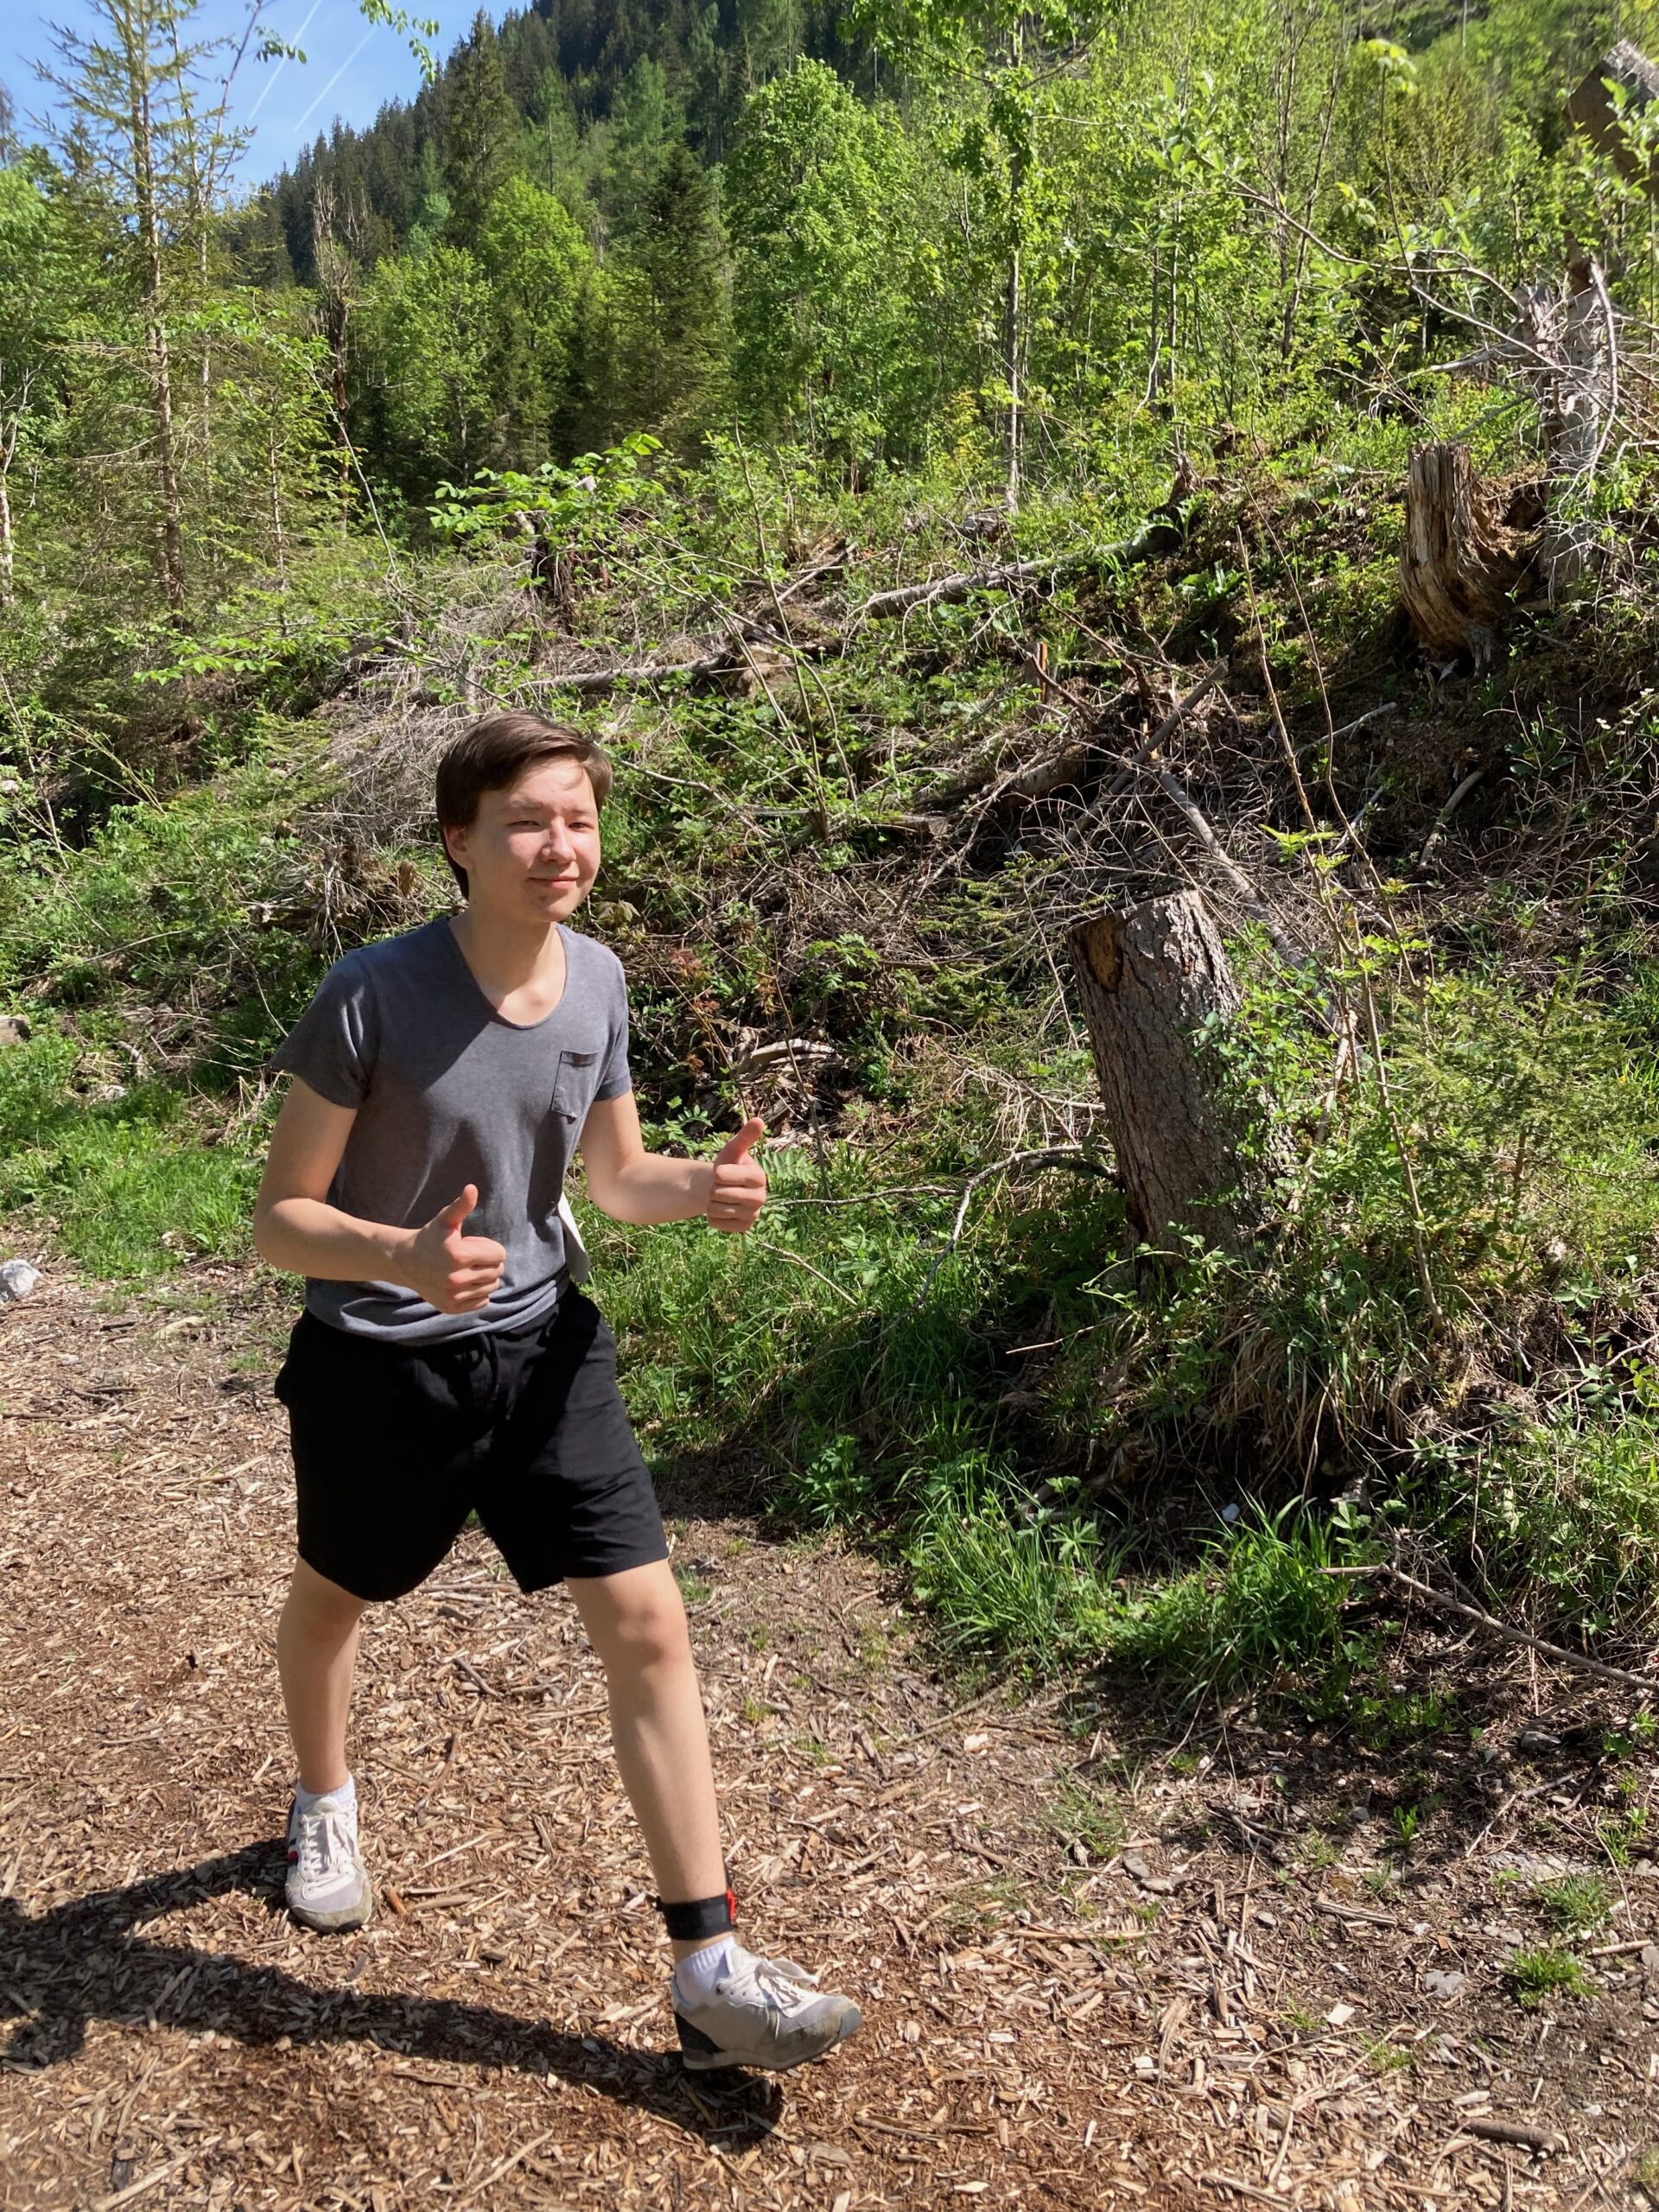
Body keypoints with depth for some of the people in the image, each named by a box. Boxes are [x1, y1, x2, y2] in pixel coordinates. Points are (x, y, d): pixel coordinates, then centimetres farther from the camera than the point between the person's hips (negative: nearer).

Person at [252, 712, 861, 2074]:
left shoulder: (598, 982, -7)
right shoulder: (371, 998, -22)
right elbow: (281, 1218, -16)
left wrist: (705, 1186, -16)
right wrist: (405, 1256, -36)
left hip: (544, 1347, 3)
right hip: (380, 1365, -2)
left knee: (648, 1624, -5)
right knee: (333, 1605, 22)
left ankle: (711, 1975, 6)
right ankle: (325, 1808, 57)